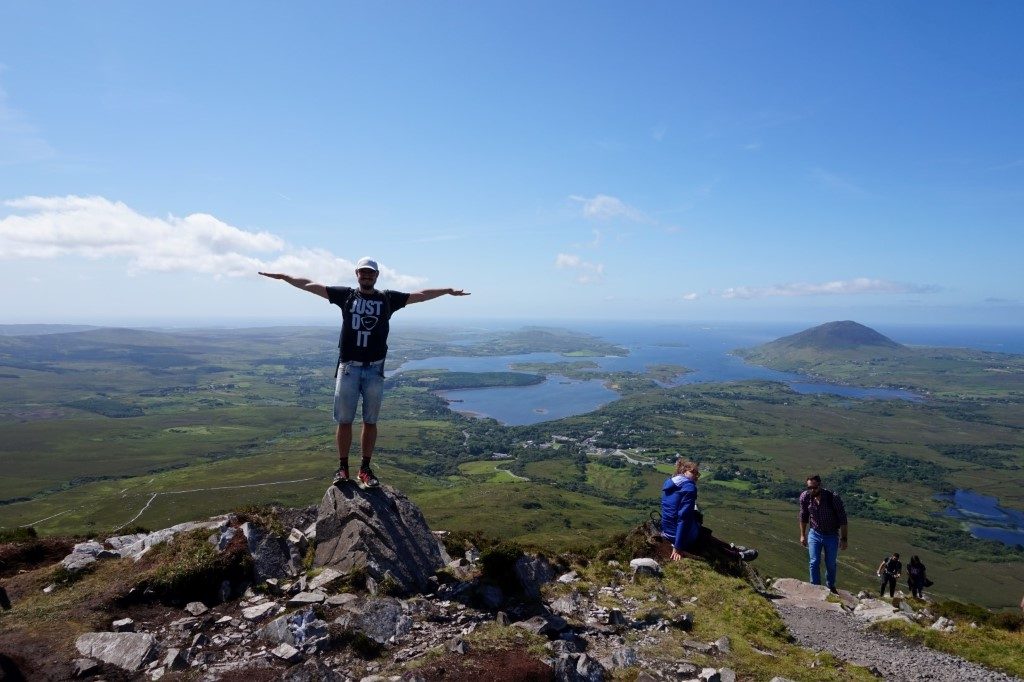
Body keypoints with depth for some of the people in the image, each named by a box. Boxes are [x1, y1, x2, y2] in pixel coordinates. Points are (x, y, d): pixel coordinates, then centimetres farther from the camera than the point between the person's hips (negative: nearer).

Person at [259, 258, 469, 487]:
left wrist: (447, 290, 4)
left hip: (375, 370, 0)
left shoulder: (388, 298, 7)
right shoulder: (346, 295, 7)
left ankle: (365, 469, 17)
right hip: (348, 368, 0)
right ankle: (342, 467, 17)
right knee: (344, 421, 4)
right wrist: (283, 276, 8)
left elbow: (420, 295, 7)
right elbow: (310, 285, 9)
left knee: (370, 422, 7)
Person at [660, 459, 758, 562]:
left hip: (668, 532, 8)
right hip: (684, 536, -8)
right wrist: (678, 547, -25)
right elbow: (683, 517, -25)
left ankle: (733, 548, 48)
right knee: (711, 542, 19)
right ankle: (739, 555, 42)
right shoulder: (689, 487, -20)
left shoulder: (669, 482, 6)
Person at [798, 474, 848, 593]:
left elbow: (842, 519, -15)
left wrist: (843, 539, -12)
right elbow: (803, 516, 0)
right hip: (814, 534, 1)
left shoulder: (833, 497, -27)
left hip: (831, 535, -1)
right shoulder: (805, 497, -17)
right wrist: (802, 535, 6)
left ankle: (831, 587, 39)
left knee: (830, 564, 15)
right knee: (814, 563, -4)